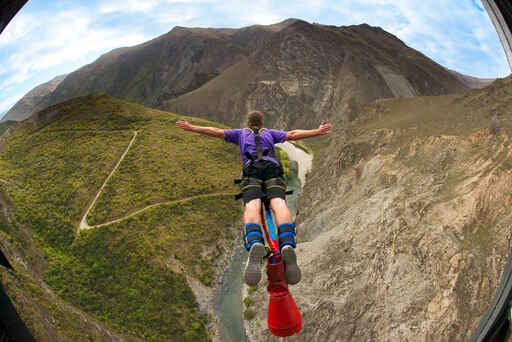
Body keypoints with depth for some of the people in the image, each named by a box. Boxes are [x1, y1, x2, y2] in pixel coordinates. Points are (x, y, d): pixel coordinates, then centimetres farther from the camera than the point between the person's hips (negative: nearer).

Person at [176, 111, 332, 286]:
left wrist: (190, 127, 28)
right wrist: (317, 132, 25)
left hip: (251, 169, -1)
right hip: (272, 167, 1)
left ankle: (255, 245, -54)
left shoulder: (241, 133, 35)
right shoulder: (269, 133, 36)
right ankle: (287, 245, -49)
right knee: (278, 204, -20)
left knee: (252, 207, -22)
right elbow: (292, 135, 23)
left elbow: (217, 132, 25)